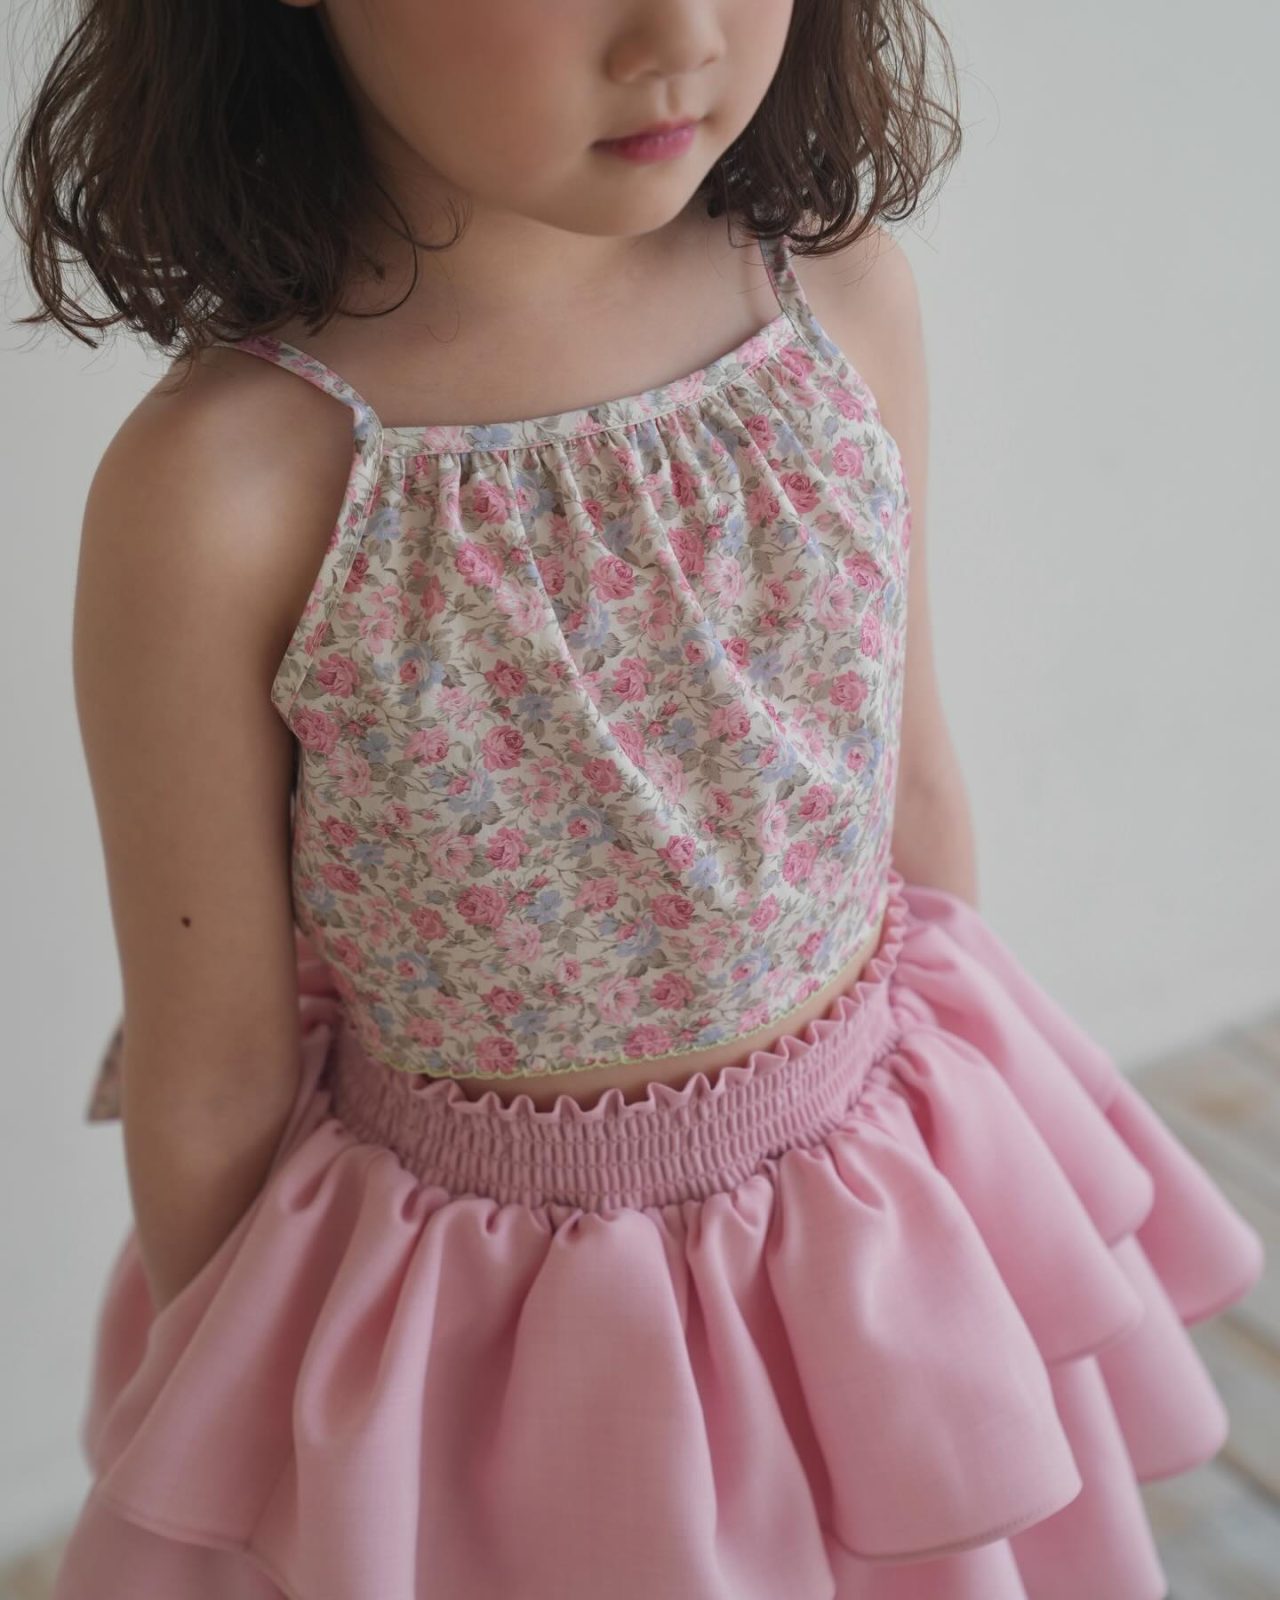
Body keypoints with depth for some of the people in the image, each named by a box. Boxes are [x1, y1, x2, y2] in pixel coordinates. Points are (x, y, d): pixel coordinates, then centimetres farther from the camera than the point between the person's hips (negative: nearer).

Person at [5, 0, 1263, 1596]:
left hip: (883, 1230, 4)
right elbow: (209, 1082, -12)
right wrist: (246, 1422, 1)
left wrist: (955, 1136, 14)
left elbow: (915, 779, 2)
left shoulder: (842, 293, -11)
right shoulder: (223, 487, -24)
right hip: (490, 1335, -3)